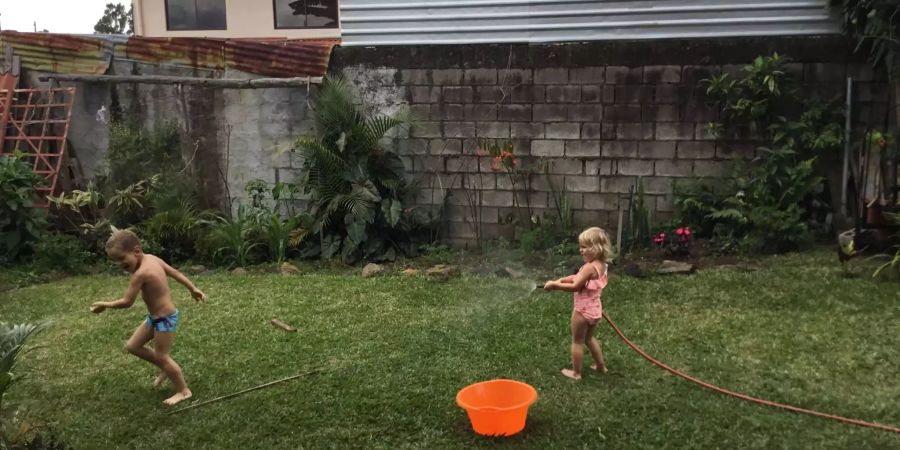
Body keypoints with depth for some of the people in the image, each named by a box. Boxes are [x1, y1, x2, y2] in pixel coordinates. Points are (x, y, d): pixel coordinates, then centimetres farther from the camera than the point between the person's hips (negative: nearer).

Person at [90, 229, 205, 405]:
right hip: (155, 317, 10)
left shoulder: (141, 273, -28)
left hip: (164, 319, -10)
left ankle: (184, 391, 19)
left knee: (162, 356, 4)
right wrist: (193, 289, 18)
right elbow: (175, 273, 8)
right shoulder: (152, 258, -2)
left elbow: (126, 302, -20)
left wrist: (105, 305, -5)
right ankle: (165, 368, 32)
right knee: (132, 346, 17)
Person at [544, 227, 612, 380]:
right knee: (589, 338, 28)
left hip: (583, 309, -9)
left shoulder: (589, 267, -26)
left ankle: (576, 372, 20)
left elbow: (575, 286, -26)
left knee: (577, 341, 9)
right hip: (594, 309, 9)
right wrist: (562, 280, 1)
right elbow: (579, 277, 10)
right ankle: (601, 366, 39)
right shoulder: (601, 265, 3)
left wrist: (555, 284, -18)